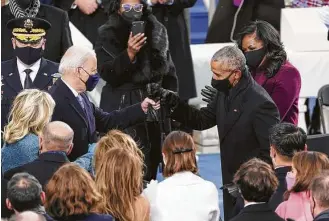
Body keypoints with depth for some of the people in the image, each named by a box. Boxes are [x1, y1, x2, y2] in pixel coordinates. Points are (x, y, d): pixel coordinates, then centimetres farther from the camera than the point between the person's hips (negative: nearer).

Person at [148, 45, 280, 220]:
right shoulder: (226, 93, 3)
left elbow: (272, 151, -21)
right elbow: (201, 120, 8)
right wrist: (172, 102, -6)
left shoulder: (260, 103, -23)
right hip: (232, 184, 8)